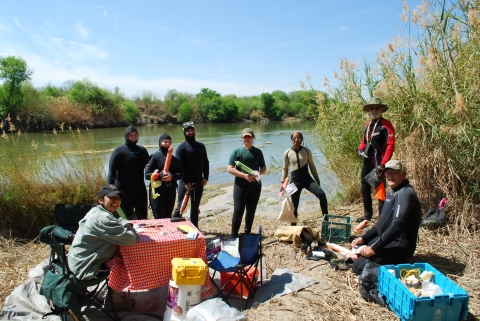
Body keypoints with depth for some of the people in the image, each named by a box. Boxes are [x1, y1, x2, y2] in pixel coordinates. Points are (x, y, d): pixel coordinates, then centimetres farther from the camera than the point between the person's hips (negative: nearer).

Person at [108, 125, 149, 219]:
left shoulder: (142, 150, 10)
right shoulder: (119, 151, -5)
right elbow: (112, 171, -10)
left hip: (140, 189, 4)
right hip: (124, 190, -4)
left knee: (143, 217, 12)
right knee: (126, 217, 6)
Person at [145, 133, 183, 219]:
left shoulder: (174, 159, 14)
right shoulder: (155, 156, -2)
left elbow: (181, 174, 7)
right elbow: (147, 174, -8)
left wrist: (172, 176, -13)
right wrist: (160, 176, -23)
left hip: (171, 192, 5)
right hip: (158, 191, -5)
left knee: (168, 217, 10)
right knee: (160, 218, -6)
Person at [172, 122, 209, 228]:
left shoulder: (201, 146, 10)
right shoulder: (182, 147, -6)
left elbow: (205, 163, 13)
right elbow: (179, 166, -12)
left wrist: (205, 177, 1)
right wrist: (186, 182, -17)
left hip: (199, 182, 5)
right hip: (186, 182, -5)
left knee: (195, 206, 14)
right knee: (181, 206, -1)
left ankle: (194, 227, 25)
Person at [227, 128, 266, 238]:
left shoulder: (258, 152, 9)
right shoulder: (237, 151, -2)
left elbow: (264, 168, 15)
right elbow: (229, 169, -9)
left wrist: (259, 173, -9)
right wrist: (244, 175, -20)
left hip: (255, 185, 4)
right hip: (241, 185, -3)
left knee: (251, 211, 12)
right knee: (238, 211, -4)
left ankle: (247, 234, 26)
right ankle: (234, 235, 6)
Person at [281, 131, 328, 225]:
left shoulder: (306, 151, 0)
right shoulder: (287, 153, -1)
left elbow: (312, 166, 10)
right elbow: (285, 168, 8)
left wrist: (317, 179, 12)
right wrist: (283, 182, 1)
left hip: (307, 178, 1)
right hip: (295, 180, -1)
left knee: (322, 194, -20)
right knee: (294, 205, 3)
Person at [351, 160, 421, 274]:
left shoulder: (405, 193, -20)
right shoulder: (392, 192, 13)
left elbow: (397, 226, -30)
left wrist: (374, 248, -27)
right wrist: (364, 238, 9)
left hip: (399, 246, -10)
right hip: (388, 240, 10)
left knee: (358, 266, -18)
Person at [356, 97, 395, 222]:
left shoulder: (386, 125, -9)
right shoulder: (367, 125, 13)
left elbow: (390, 146, -15)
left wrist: (382, 165, -20)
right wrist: (360, 149, 2)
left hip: (378, 163, -7)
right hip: (367, 162, 7)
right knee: (365, 188, 14)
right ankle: (367, 214, 30)